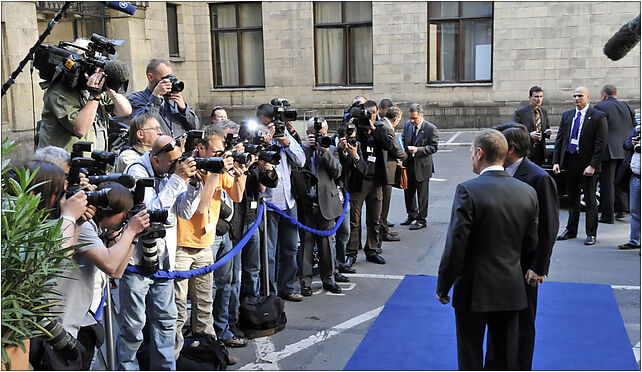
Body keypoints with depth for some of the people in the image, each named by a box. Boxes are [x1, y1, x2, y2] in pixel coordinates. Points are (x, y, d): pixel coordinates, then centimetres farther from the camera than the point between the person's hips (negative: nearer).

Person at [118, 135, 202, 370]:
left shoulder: (174, 170, 5)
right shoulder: (137, 172, -13)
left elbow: (185, 212, 4)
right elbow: (152, 211, -23)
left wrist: (193, 183, -10)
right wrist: (177, 179, -23)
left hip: (163, 260, 6)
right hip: (137, 260, -6)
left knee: (166, 319, 13)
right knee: (133, 324, 1)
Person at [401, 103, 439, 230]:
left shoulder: (431, 128, -12)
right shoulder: (407, 125, 5)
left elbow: (434, 147, -13)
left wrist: (418, 149, -25)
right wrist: (403, 149, -1)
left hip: (422, 165, -6)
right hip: (408, 164, 6)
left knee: (422, 194, 3)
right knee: (408, 191, 16)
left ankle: (421, 220, 13)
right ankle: (412, 215, 34)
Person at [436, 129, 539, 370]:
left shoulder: (468, 190, -18)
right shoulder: (528, 192, -1)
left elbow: (455, 247, -17)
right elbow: (530, 245, 5)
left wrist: (443, 288, -6)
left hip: (474, 290, -5)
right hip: (511, 290, 5)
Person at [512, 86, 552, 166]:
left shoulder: (544, 111, 12)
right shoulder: (519, 112, -6)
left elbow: (547, 127, 22)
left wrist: (548, 132, -2)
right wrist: (529, 135, -22)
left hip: (540, 152, 5)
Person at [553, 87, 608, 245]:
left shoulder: (598, 117, -5)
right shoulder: (567, 116, 10)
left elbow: (601, 144, -9)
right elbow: (559, 139, 10)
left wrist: (592, 165, -16)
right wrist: (556, 161, 1)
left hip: (587, 163, -5)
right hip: (569, 161, 5)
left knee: (590, 199, 2)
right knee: (572, 198, 13)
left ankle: (591, 234, 12)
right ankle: (571, 230, 24)